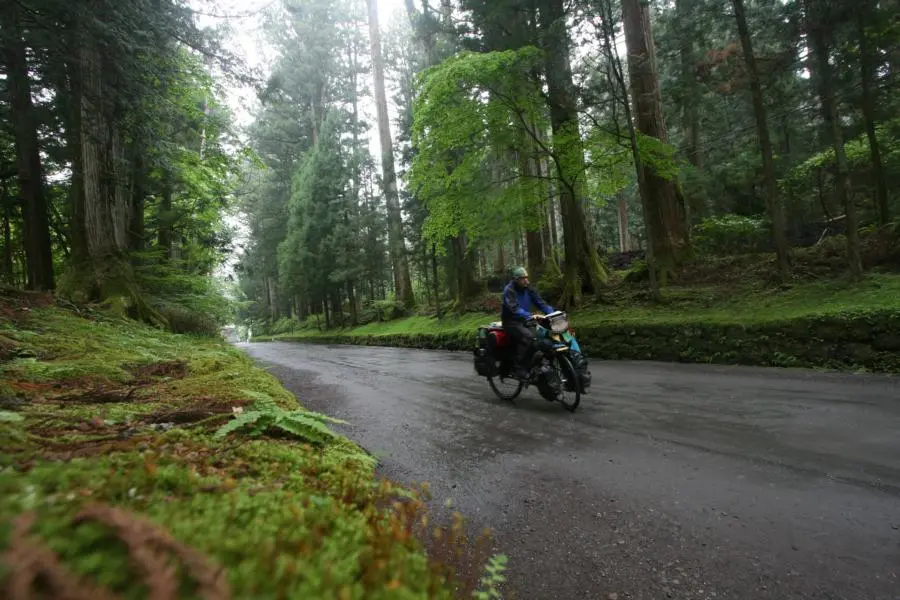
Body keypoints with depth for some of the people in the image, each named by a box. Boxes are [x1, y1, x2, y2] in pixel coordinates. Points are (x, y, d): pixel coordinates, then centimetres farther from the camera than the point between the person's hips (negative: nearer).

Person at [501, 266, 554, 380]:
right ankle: (519, 369, -24)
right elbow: (514, 309, -28)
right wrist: (530, 316, -41)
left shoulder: (529, 289, 7)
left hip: (525, 321, 7)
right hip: (511, 322, -7)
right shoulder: (509, 290, -14)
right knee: (528, 336, -32)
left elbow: (541, 303, 0)